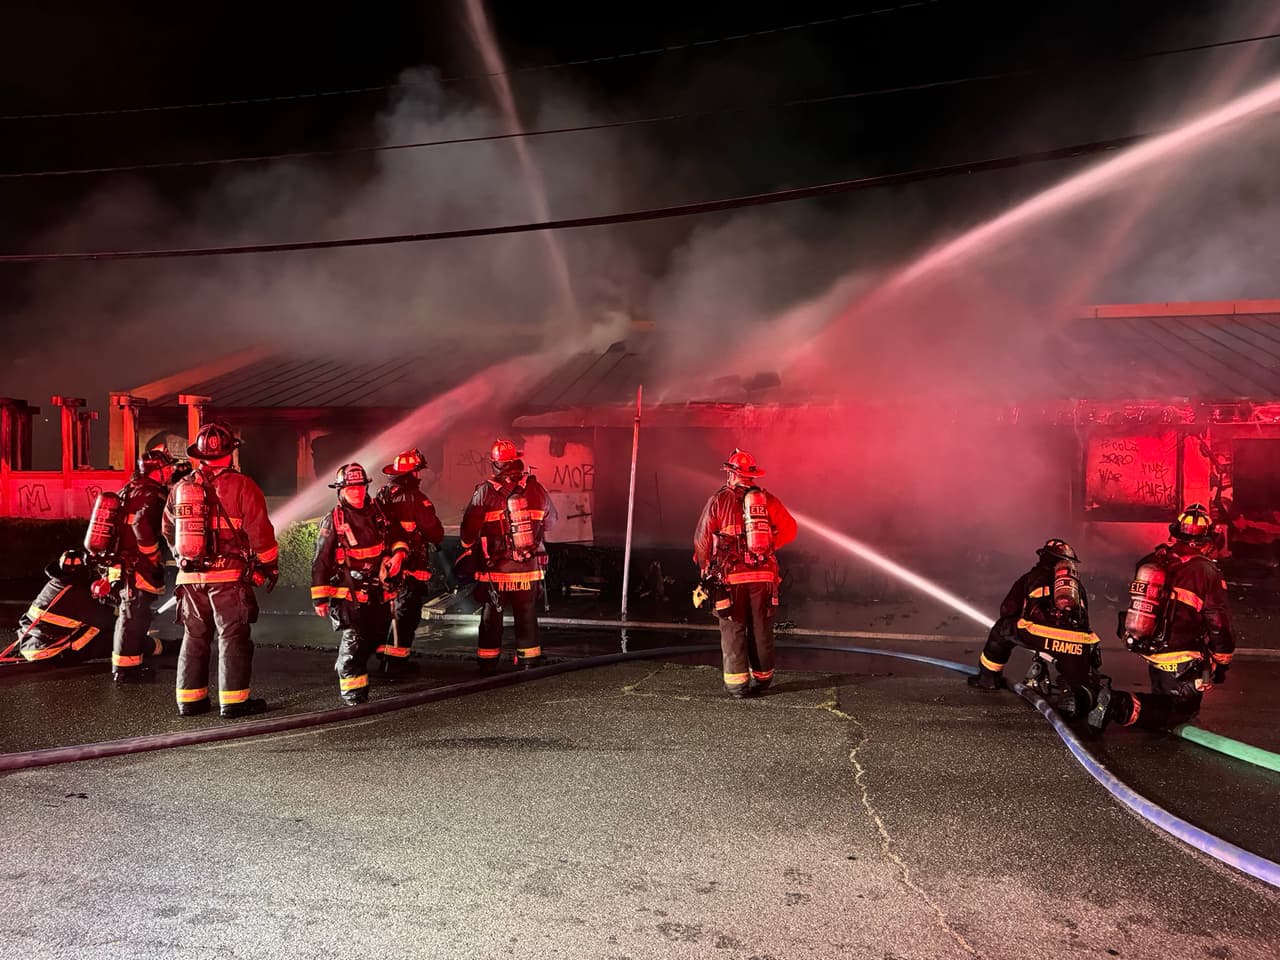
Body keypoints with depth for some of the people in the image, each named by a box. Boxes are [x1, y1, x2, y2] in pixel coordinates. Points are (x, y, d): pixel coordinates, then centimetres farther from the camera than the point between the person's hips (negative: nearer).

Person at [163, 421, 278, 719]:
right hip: (229, 576, -5)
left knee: (194, 638, 15)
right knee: (233, 638, 1)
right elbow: (259, 530, -11)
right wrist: (270, 565, 0)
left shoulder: (180, 488, 8)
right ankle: (234, 700, 1)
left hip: (190, 577, 5)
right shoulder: (241, 485, -10)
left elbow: (169, 530, 19)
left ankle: (189, 699, 20)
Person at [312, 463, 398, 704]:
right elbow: (321, 561, -6)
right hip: (349, 595, -5)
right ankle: (352, 689, 3)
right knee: (352, 641, -11)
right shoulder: (333, 520, -8)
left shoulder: (376, 511, 4)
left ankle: (345, 668, 41)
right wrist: (319, 597, -7)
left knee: (375, 637, 17)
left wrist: (398, 553, -3)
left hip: (378, 591, 6)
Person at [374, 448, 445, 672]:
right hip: (411, 567, -7)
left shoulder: (381, 496, 5)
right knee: (406, 614, 0)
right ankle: (395, 663, 2)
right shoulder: (415, 499, -16)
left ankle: (385, 656, 27)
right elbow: (436, 534, -13)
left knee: (389, 611, 18)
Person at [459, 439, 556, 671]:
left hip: (495, 570, -2)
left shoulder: (484, 492, -10)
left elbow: (468, 532, -6)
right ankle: (529, 661, 20)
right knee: (527, 616, 14)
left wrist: (468, 549, 15)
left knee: (491, 617, 12)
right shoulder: (537, 489, -3)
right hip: (531, 569, 2)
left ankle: (487, 663, 20)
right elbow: (550, 522, 10)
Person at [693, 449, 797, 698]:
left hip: (731, 576, -3)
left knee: (733, 630, 6)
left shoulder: (719, 500, -4)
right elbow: (789, 529, 5)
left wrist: (704, 568, 13)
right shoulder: (768, 499, 5)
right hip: (764, 575, 3)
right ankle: (762, 679, 22)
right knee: (761, 629, 14)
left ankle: (737, 682, 6)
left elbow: (702, 539, -2)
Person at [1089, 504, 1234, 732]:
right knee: (1181, 711, 2)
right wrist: (1222, 663, 3)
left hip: (1149, 651, 7)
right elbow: (1218, 624, -10)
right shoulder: (1207, 572, -14)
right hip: (1182, 661, -6)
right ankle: (1125, 707, -21)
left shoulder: (1151, 561, 4)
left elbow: (1136, 606, 15)